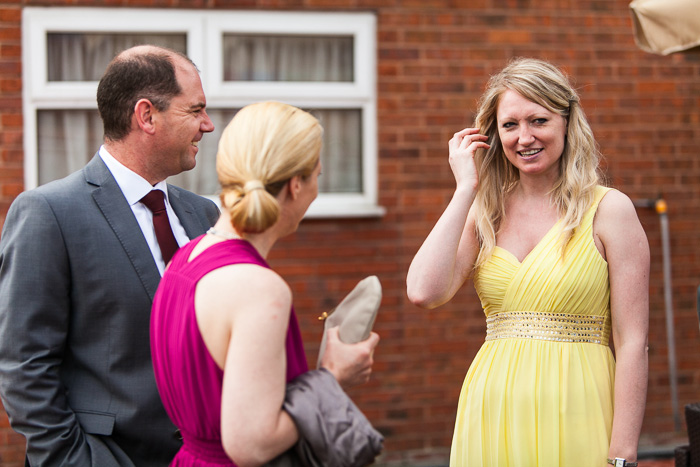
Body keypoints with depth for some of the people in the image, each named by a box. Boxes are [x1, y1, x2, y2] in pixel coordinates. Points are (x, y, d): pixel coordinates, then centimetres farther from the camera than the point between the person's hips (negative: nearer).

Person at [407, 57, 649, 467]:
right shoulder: (485, 214, 8)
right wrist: (466, 188, -4)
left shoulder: (608, 210, -3)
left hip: (573, 418, -3)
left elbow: (633, 343, -7)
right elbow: (424, 292, -10)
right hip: (491, 415, 3)